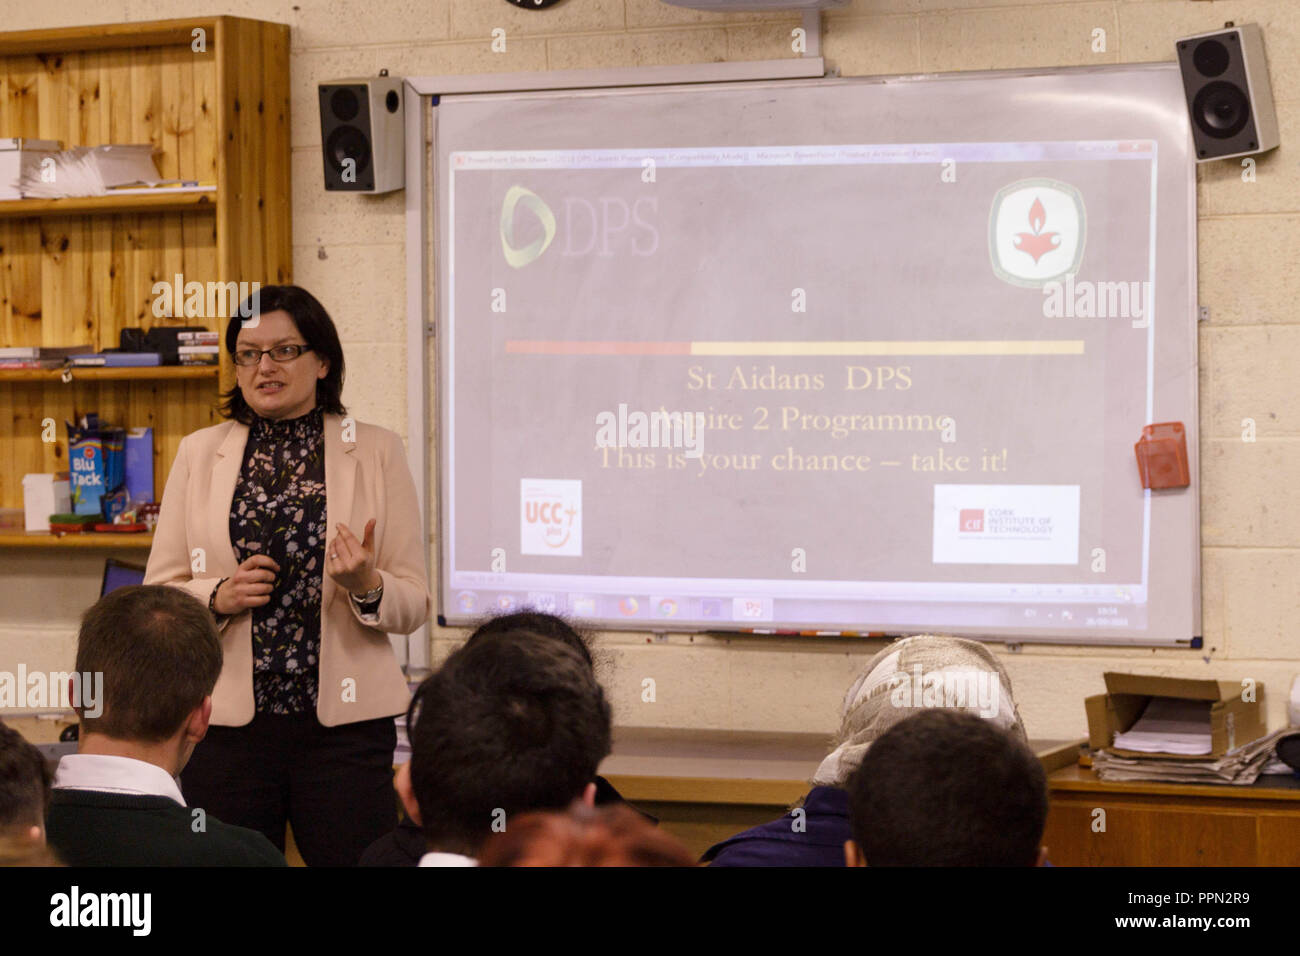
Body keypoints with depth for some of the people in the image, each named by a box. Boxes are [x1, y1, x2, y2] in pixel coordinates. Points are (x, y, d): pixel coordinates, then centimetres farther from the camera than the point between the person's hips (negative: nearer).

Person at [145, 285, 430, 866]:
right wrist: (219, 596, -11)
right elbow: (157, 595, 8)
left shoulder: (377, 452, 5)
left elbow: (415, 605, 4)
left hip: (345, 722, -1)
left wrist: (368, 588, -17)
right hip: (226, 722, 1)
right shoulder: (199, 453, 9)